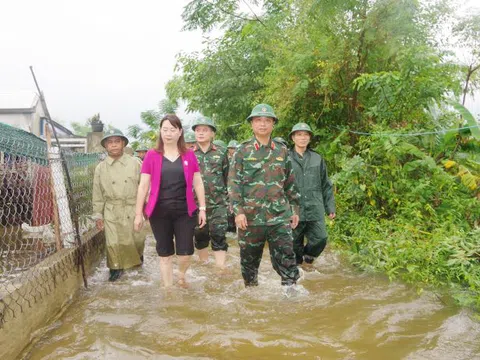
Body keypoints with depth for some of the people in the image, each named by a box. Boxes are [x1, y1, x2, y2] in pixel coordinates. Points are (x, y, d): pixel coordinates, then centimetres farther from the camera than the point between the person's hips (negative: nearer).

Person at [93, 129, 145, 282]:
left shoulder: (135, 163, -3)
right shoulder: (100, 168, 2)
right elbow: (97, 194, 6)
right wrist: (98, 215, 5)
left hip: (133, 209, 0)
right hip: (111, 211, 1)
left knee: (137, 239, 11)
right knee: (113, 242, 2)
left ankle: (138, 256, 42)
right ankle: (116, 268, 22)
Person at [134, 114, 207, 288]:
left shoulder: (189, 155, 4)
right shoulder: (151, 155, 0)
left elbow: (198, 183, 8)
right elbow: (143, 186, 2)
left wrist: (202, 208, 6)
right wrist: (138, 213, 1)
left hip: (184, 211, 1)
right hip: (159, 212, 0)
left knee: (185, 253, -1)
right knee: (165, 254, 9)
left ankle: (181, 275, 33)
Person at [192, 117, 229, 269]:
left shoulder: (221, 152, 4)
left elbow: (228, 176, 7)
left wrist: (229, 198, 4)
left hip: (219, 202, -1)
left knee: (218, 235, -6)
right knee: (200, 235, 10)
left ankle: (221, 269, -3)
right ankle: (203, 263, 27)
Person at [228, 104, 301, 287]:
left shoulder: (282, 151, 10)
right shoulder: (242, 151, 1)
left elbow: (290, 183, 15)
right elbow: (233, 183, -4)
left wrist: (295, 209, 13)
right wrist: (238, 211, -12)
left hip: (280, 216, 2)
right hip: (250, 216, -1)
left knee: (286, 257, -2)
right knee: (249, 258, 11)